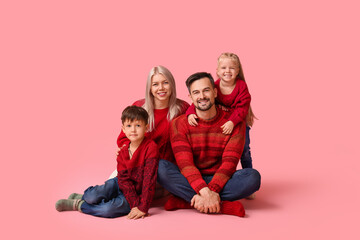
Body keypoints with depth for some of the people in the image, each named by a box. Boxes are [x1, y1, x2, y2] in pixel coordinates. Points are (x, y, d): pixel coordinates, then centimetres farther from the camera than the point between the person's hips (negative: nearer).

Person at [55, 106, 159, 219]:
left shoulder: (151, 147, -21)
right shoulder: (123, 151, -4)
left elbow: (149, 180, -23)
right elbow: (124, 179, -10)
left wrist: (143, 208, -26)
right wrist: (135, 205, -23)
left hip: (138, 193, -4)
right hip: (121, 184, 4)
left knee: (108, 209, -28)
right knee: (92, 196, -23)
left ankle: (79, 205, -3)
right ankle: (83, 197, 14)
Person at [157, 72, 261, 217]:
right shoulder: (179, 124, -2)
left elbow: (229, 163, -11)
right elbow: (185, 163, -14)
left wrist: (210, 192, -28)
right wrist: (205, 191, -31)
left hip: (220, 181, 1)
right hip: (190, 181, 0)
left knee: (253, 176, -28)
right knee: (160, 167, -29)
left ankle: (185, 201, -26)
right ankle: (223, 205, -30)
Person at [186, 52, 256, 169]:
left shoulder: (242, 86, -19)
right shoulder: (214, 86, -15)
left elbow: (242, 108, -27)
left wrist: (232, 121, -44)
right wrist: (190, 113, -38)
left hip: (239, 121, -1)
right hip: (218, 122, 1)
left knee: (244, 150, 5)